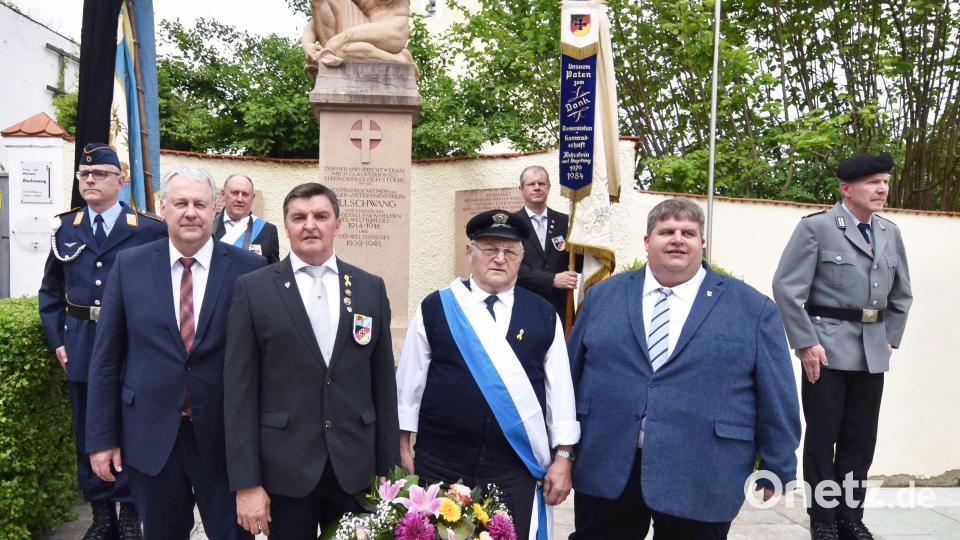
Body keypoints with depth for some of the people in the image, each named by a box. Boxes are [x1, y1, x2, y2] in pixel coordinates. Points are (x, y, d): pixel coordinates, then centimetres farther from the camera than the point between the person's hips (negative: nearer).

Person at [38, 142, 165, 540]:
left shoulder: (150, 229, -4)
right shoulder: (64, 228, 7)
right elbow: (50, 292, 13)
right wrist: (57, 340, 4)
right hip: (81, 348, 4)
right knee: (88, 433, 11)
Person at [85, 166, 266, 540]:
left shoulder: (249, 269, -6)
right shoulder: (129, 266, 0)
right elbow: (106, 357, 3)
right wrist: (101, 437, 1)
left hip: (225, 436, -2)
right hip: (150, 435, 2)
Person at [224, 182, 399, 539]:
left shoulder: (371, 288, 4)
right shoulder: (254, 289, -2)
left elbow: (383, 384, 6)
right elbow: (239, 390, -4)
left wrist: (387, 467, 5)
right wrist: (246, 483, -8)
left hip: (355, 466, 2)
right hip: (284, 469, -2)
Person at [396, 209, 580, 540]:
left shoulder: (544, 315, 3)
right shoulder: (435, 308, 0)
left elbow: (560, 387, 4)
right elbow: (410, 379, 4)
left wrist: (563, 457, 2)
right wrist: (404, 447, 4)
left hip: (516, 468, 1)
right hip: (440, 465, 0)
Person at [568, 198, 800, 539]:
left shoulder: (753, 309, 0)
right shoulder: (602, 296, 6)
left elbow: (776, 399, 2)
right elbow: (570, 373, 11)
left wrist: (776, 470, 2)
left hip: (701, 483, -2)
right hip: (605, 472, 2)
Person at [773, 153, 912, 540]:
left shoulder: (890, 233, 11)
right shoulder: (816, 227, -7)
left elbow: (901, 294, 21)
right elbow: (786, 287, -12)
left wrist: (891, 338, 11)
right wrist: (806, 343, -15)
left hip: (872, 353, 5)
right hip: (828, 348, -5)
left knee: (861, 439, 10)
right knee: (823, 437, 4)